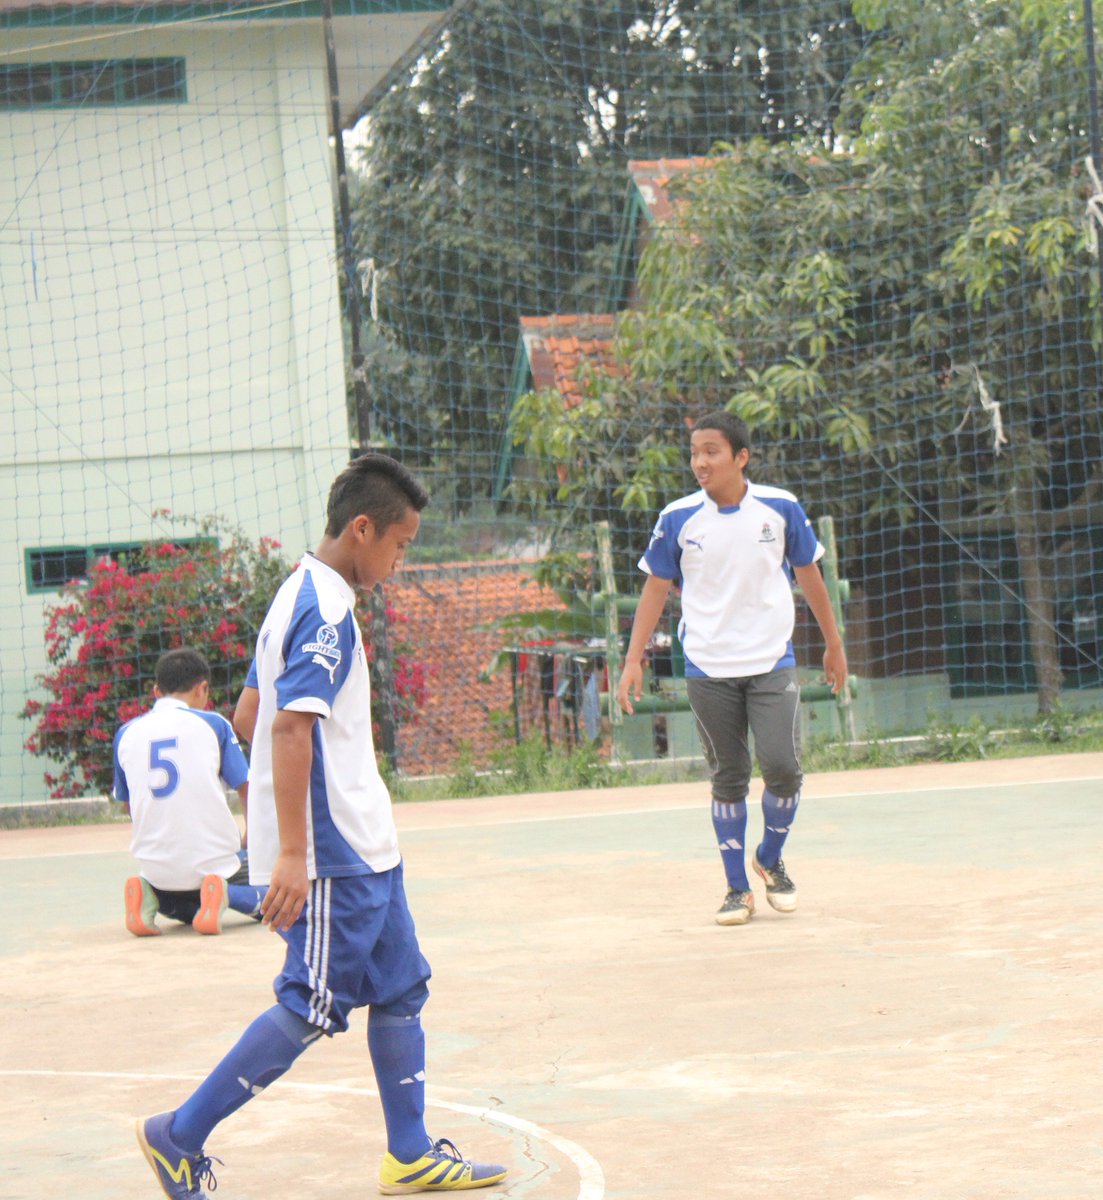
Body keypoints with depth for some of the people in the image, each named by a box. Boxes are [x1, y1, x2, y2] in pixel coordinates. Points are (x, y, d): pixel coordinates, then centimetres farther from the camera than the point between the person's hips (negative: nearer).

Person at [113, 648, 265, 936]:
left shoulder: (126, 733, 7)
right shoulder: (212, 724, -1)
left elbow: (128, 805, 15)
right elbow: (246, 790, 3)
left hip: (156, 866, 3)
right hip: (213, 857, -3)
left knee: (179, 905, 36)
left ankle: (148, 895, -1)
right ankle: (221, 893, -10)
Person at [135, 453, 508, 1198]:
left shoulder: (304, 596, 13)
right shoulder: (328, 612, -17)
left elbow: (249, 715, 20)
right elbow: (290, 724, -25)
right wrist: (293, 855, -28)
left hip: (361, 848, 10)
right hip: (333, 855, -10)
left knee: (401, 989, 13)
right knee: (315, 1009, -6)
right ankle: (180, 1137, 1)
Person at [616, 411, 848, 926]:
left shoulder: (781, 508, -3)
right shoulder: (678, 518, -3)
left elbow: (808, 575, 10)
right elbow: (656, 589, 5)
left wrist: (833, 643, 18)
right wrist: (634, 660, 0)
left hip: (772, 664, 0)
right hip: (708, 669, 0)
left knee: (782, 767, -11)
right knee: (728, 778, 4)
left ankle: (770, 860, 16)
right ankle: (737, 888, 13)